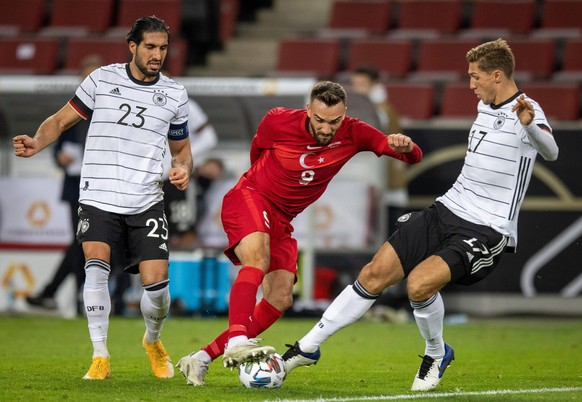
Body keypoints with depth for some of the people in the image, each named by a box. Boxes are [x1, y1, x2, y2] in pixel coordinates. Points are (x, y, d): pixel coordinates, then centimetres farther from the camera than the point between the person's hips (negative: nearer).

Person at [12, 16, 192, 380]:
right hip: (99, 198, -1)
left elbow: (181, 148, 20)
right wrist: (37, 143, -12)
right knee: (96, 268, -23)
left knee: (156, 282, -8)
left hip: (146, 202, 1)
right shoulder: (102, 79, 2)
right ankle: (100, 356, -10)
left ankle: (153, 341, 26)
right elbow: (62, 120, 8)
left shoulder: (175, 94, 8)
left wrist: (183, 169, -3)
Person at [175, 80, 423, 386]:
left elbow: (413, 157, -18)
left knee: (281, 297, -6)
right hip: (248, 198, -5)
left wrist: (405, 147, -40)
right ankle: (236, 341, -49)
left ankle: (201, 359, -3)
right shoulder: (278, 121, -17)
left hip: (281, 219, 5)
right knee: (258, 258, -34)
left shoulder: (353, 134, -11)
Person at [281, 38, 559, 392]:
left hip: (487, 232, -8)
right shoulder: (486, 104, 11)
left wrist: (529, 124, -57)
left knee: (419, 283, -27)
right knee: (375, 275, -1)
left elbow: (551, 153, -38)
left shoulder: (526, 111, -16)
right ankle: (308, 347, 10)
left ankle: (437, 354, 2)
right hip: (447, 210, 8)